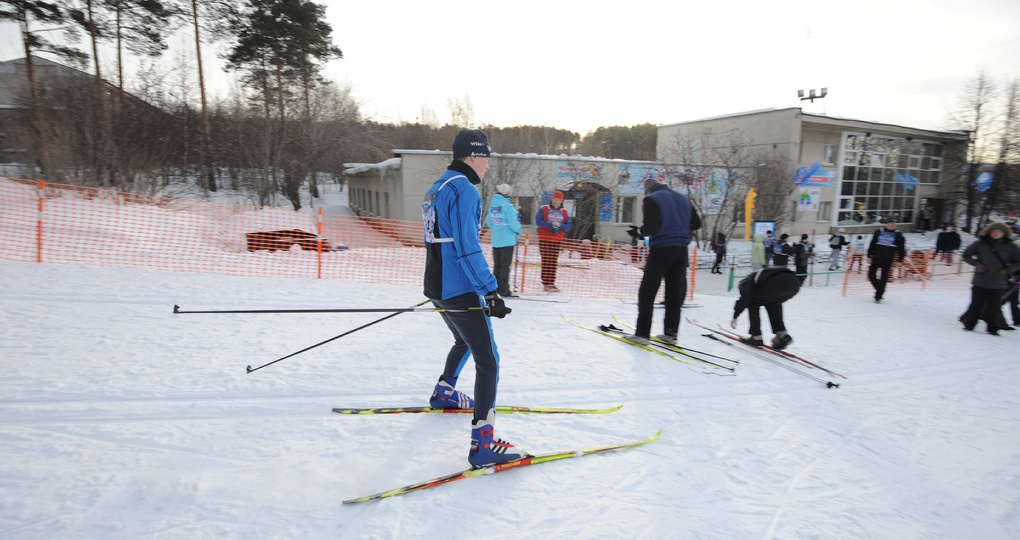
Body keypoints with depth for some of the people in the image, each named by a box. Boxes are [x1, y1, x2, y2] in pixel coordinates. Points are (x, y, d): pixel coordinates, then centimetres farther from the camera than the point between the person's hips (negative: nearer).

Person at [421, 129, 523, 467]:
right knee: (488, 362, -7)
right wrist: (491, 292, -23)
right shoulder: (465, 191, -16)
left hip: (437, 287, 10)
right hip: (460, 291, -10)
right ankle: (482, 444, -7)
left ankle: (444, 393, 49)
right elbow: (467, 248, -23)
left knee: (465, 341, 31)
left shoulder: (437, 188, 14)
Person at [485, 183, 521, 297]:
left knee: (497, 264, 13)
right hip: (507, 240, -6)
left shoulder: (492, 205, 7)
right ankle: (503, 290, 1)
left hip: (495, 239, 6)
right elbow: (513, 223, -17)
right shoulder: (508, 206, -14)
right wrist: (518, 230, 2)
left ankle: (496, 288, 18)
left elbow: (488, 222, 13)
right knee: (505, 265, -1)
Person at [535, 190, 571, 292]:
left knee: (554, 262, 1)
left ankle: (552, 283, 7)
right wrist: (551, 224, -14)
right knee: (546, 261, -7)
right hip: (544, 239, -3)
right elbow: (538, 221, -7)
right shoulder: (543, 209, 5)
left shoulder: (564, 212, 14)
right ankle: (546, 283, -5)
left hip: (557, 240, 3)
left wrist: (560, 225, -12)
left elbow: (568, 226, 8)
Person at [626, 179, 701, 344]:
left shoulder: (651, 199, -3)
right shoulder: (683, 199, 17)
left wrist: (639, 232, 2)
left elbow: (651, 226, -16)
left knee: (647, 291, 0)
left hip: (661, 249, -6)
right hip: (681, 250, 6)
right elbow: (696, 224, 15)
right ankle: (671, 332, 15)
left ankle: (642, 333, -1)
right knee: (676, 292, 11)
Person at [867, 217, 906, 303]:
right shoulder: (878, 232, 5)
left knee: (884, 278, -4)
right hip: (876, 258, 1)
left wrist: (900, 260, 3)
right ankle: (879, 289, 21)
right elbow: (872, 245, 8)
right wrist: (869, 256, 5)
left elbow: (901, 248, 7)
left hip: (888, 260, -1)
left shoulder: (898, 235, 4)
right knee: (871, 275, -3)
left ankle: (878, 296, 3)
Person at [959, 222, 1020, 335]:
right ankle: (969, 324, 14)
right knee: (976, 304, 2)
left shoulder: (1010, 247, 2)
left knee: (994, 306, 2)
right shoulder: (980, 244, 0)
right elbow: (966, 255, 9)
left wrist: (1007, 270, -6)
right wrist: (976, 263, -6)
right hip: (980, 282, 0)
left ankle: (993, 328, 14)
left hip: (998, 284, 1)